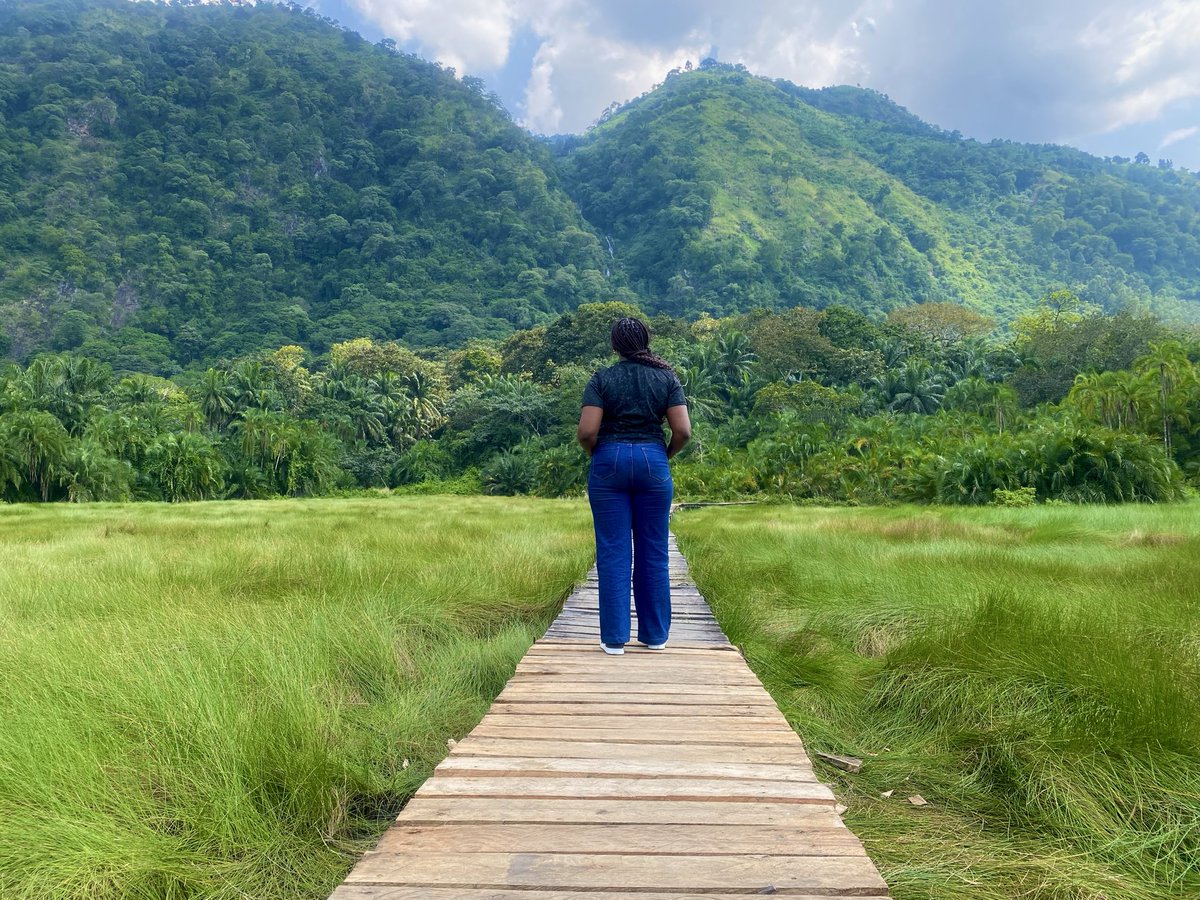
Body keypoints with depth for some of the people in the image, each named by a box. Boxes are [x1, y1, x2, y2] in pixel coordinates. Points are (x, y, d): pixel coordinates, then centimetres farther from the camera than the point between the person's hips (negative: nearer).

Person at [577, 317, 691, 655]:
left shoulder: (602, 379, -1)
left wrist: (595, 454, 10)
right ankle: (655, 634, 17)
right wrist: (666, 455, 13)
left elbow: (587, 431, -10)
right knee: (653, 552, 9)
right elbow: (683, 430, -5)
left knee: (613, 552, 3)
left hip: (609, 462, -1)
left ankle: (614, 637, 5)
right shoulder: (667, 378, 4)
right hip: (653, 462, 1)